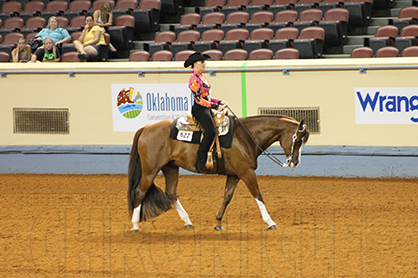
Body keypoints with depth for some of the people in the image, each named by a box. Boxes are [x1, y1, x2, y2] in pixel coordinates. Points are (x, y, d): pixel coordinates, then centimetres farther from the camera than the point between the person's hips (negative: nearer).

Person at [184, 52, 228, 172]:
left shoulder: (201, 77, 18)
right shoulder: (194, 79, -12)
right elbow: (199, 99, -18)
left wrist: (219, 102, 12)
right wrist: (216, 106, -19)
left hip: (207, 109, 11)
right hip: (200, 110, -11)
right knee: (210, 131, -27)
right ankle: (200, 161, -29)